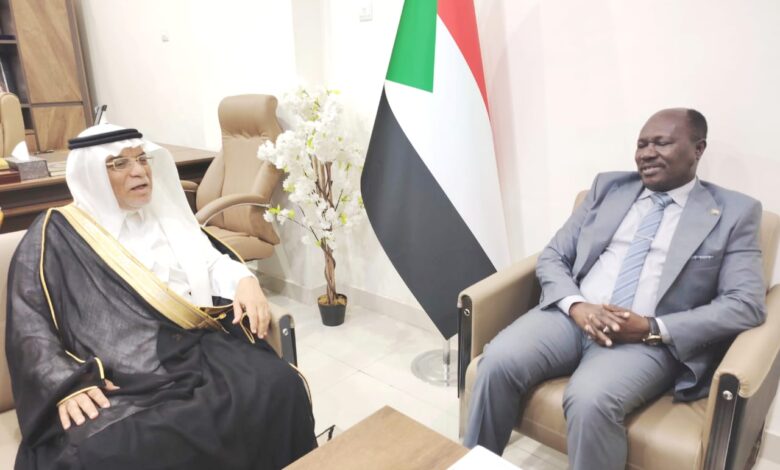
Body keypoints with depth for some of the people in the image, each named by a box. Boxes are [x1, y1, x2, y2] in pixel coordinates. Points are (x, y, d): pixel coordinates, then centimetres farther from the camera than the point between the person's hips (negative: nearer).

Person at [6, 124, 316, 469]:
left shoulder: (167, 216, 21)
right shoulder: (56, 234, 7)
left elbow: (213, 261, 21)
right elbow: (29, 326, 1)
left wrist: (244, 281, -3)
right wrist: (68, 384, -16)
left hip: (201, 350, 4)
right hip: (120, 379, -3)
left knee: (281, 387, -24)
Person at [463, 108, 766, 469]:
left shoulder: (735, 212, 7)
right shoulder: (608, 187, 15)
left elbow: (746, 304, -2)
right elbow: (552, 256, 10)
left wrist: (652, 328, -14)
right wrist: (576, 305, -11)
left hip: (650, 339, -2)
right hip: (572, 315, 3)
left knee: (591, 400, -33)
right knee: (498, 362, -23)